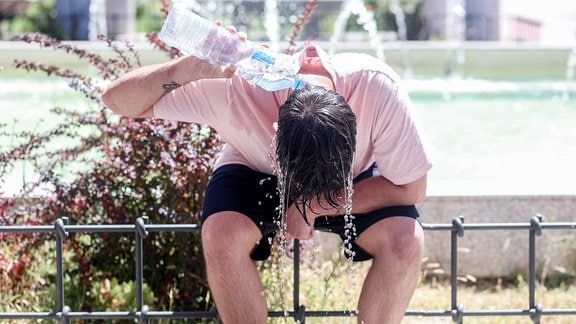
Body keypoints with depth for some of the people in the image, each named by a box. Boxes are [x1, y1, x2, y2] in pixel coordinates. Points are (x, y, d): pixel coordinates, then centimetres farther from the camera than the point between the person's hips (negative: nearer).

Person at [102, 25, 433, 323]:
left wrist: (315, 205, -29)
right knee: (223, 234, -33)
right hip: (256, 173, -1)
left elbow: (412, 188, -23)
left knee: (405, 240, -28)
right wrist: (188, 68, -52)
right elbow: (117, 99, -33)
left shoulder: (378, 88, -38)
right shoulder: (234, 86, -38)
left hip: (356, 178, 1)